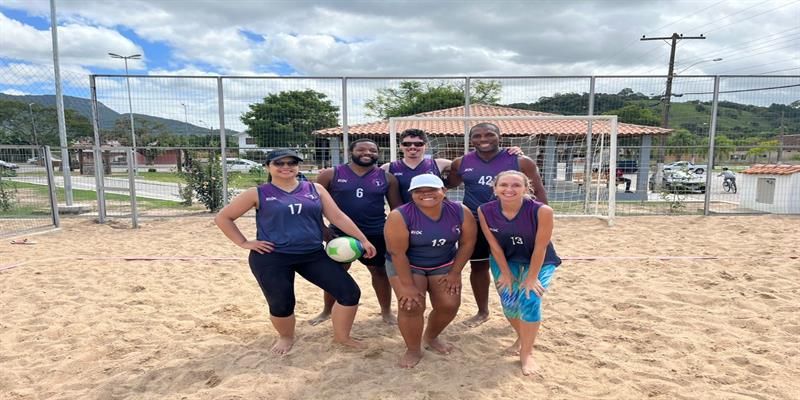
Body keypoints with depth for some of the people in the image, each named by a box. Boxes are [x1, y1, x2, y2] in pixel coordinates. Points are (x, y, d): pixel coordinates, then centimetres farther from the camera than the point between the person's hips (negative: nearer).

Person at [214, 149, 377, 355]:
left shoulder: (315, 189, 6)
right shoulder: (258, 193, -1)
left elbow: (338, 217, 5)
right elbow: (223, 217, 5)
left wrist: (363, 240, 1)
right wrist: (243, 243, -2)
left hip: (314, 255, 3)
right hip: (271, 258, -2)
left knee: (350, 292, -1)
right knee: (281, 304, 3)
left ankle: (341, 336, 23)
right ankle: (286, 337, 39)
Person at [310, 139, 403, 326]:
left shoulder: (387, 178, 0)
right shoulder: (330, 174, -4)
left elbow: (397, 208, 6)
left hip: (376, 235, 1)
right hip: (340, 235, -1)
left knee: (380, 272, 10)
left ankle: (386, 312, 28)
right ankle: (326, 311, 31)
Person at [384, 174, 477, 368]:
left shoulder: (461, 212, -16)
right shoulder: (399, 216, -27)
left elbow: (467, 242, -6)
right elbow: (397, 252, -25)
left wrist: (455, 273, -6)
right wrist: (408, 285, -23)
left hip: (444, 265, 4)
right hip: (405, 265, -3)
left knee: (449, 305, -4)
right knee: (411, 305, -18)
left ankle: (430, 337, 26)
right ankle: (413, 350, 5)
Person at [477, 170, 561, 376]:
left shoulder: (541, 211, -30)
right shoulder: (485, 211, -21)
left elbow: (540, 247, -22)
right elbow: (495, 245, -12)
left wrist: (531, 278, -16)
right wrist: (506, 274, -7)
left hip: (539, 262, -2)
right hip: (504, 260, 3)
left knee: (530, 299, -17)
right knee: (508, 302, -3)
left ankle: (526, 353, 3)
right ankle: (522, 337, 31)